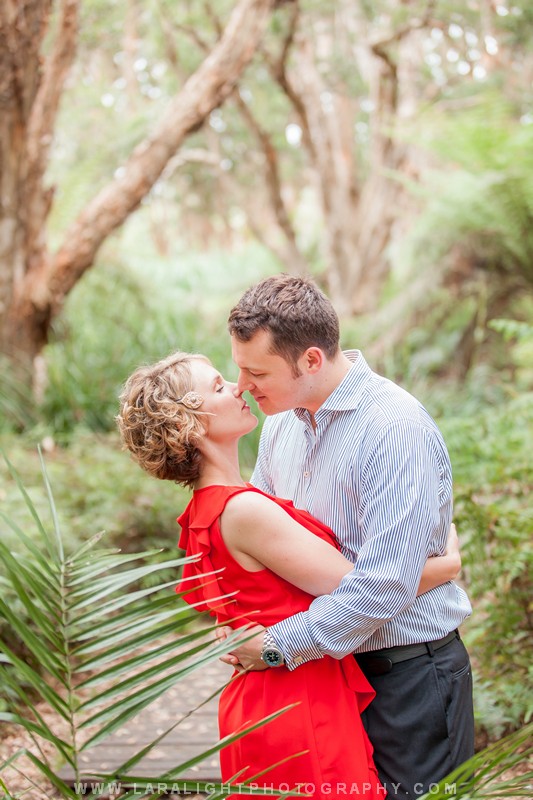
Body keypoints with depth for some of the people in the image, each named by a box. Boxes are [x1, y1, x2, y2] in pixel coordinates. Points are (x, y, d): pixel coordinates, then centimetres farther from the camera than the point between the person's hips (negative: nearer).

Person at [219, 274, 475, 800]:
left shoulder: (398, 430, -23)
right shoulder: (282, 419, 3)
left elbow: (384, 585, -28)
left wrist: (279, 645, -21)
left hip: (407, 675, -7)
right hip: (326, 663, 7)